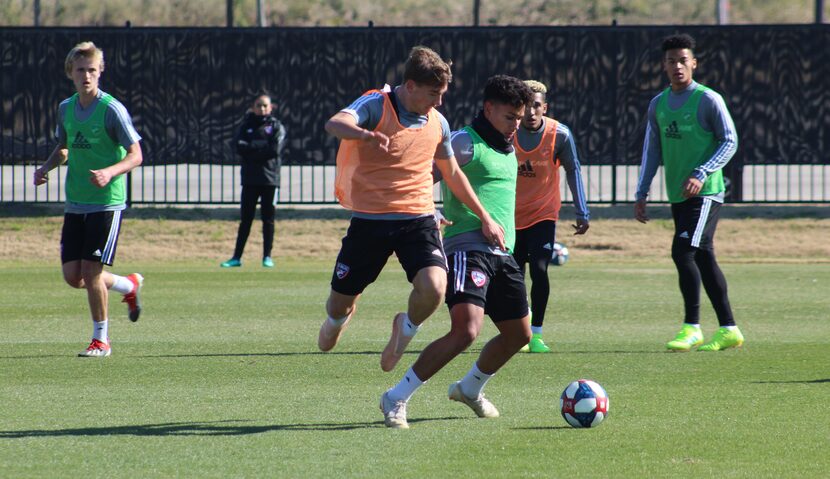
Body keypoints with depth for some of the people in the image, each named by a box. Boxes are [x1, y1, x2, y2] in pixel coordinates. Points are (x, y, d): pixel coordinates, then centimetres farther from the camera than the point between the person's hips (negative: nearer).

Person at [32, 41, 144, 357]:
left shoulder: (111, 109, -11)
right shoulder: (66, 108, 8)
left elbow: (135, 155, -11)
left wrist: (110, 172, -28)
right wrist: (46, 168, 4)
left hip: (107, 203, -6)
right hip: (75, 204, 6)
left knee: (91, 271, -10)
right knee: (73, 275, 3)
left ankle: (101, 340, 5)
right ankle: (129, 286, 30)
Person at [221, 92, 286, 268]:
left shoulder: (276, 127, 4)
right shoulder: (247, 125, 11)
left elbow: (274, 150, -10)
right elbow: (239, 146, -4)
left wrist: (250, 149, -8)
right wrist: (262, 145, -12)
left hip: (270, 178, -2)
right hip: (249, 179, 2)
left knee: (268, 219, 2)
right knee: (245, 218, 3)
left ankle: (267, 257, 8)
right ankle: (236, 257, 4)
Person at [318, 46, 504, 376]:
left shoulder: (437, 123, 6)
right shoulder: (375, 106, -11)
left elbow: (452, 173, 21)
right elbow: (335, 124, -32)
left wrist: (484, 217, 20)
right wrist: (366, 135, -55)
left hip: (419, 219, 2)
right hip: (369, 220, -2)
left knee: (433, 287, -24)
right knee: (341, 300, 8)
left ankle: (405, 329, 11)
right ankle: (339, 318, 49)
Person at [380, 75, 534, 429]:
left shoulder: (509, 151, 21)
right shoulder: (466, 143, -6)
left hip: (502, 253, 9)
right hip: (468, 248, -9)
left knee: (519, 334, 14)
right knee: (465, 330, -24)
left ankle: (470, 389, 39)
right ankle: (396, 399, -15)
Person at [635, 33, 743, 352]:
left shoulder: (708, 100, -6)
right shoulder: (658, 105, 13)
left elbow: (730, 142, -8)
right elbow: (652, 151, 18)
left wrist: (702, 174, -19)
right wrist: (641, 194, 13)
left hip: (705, 193, -7)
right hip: (677, 195, 7)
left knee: (682, 251, -17)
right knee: (703, 259, 8)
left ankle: (691, 328, -12)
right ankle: (728, 330, 14)